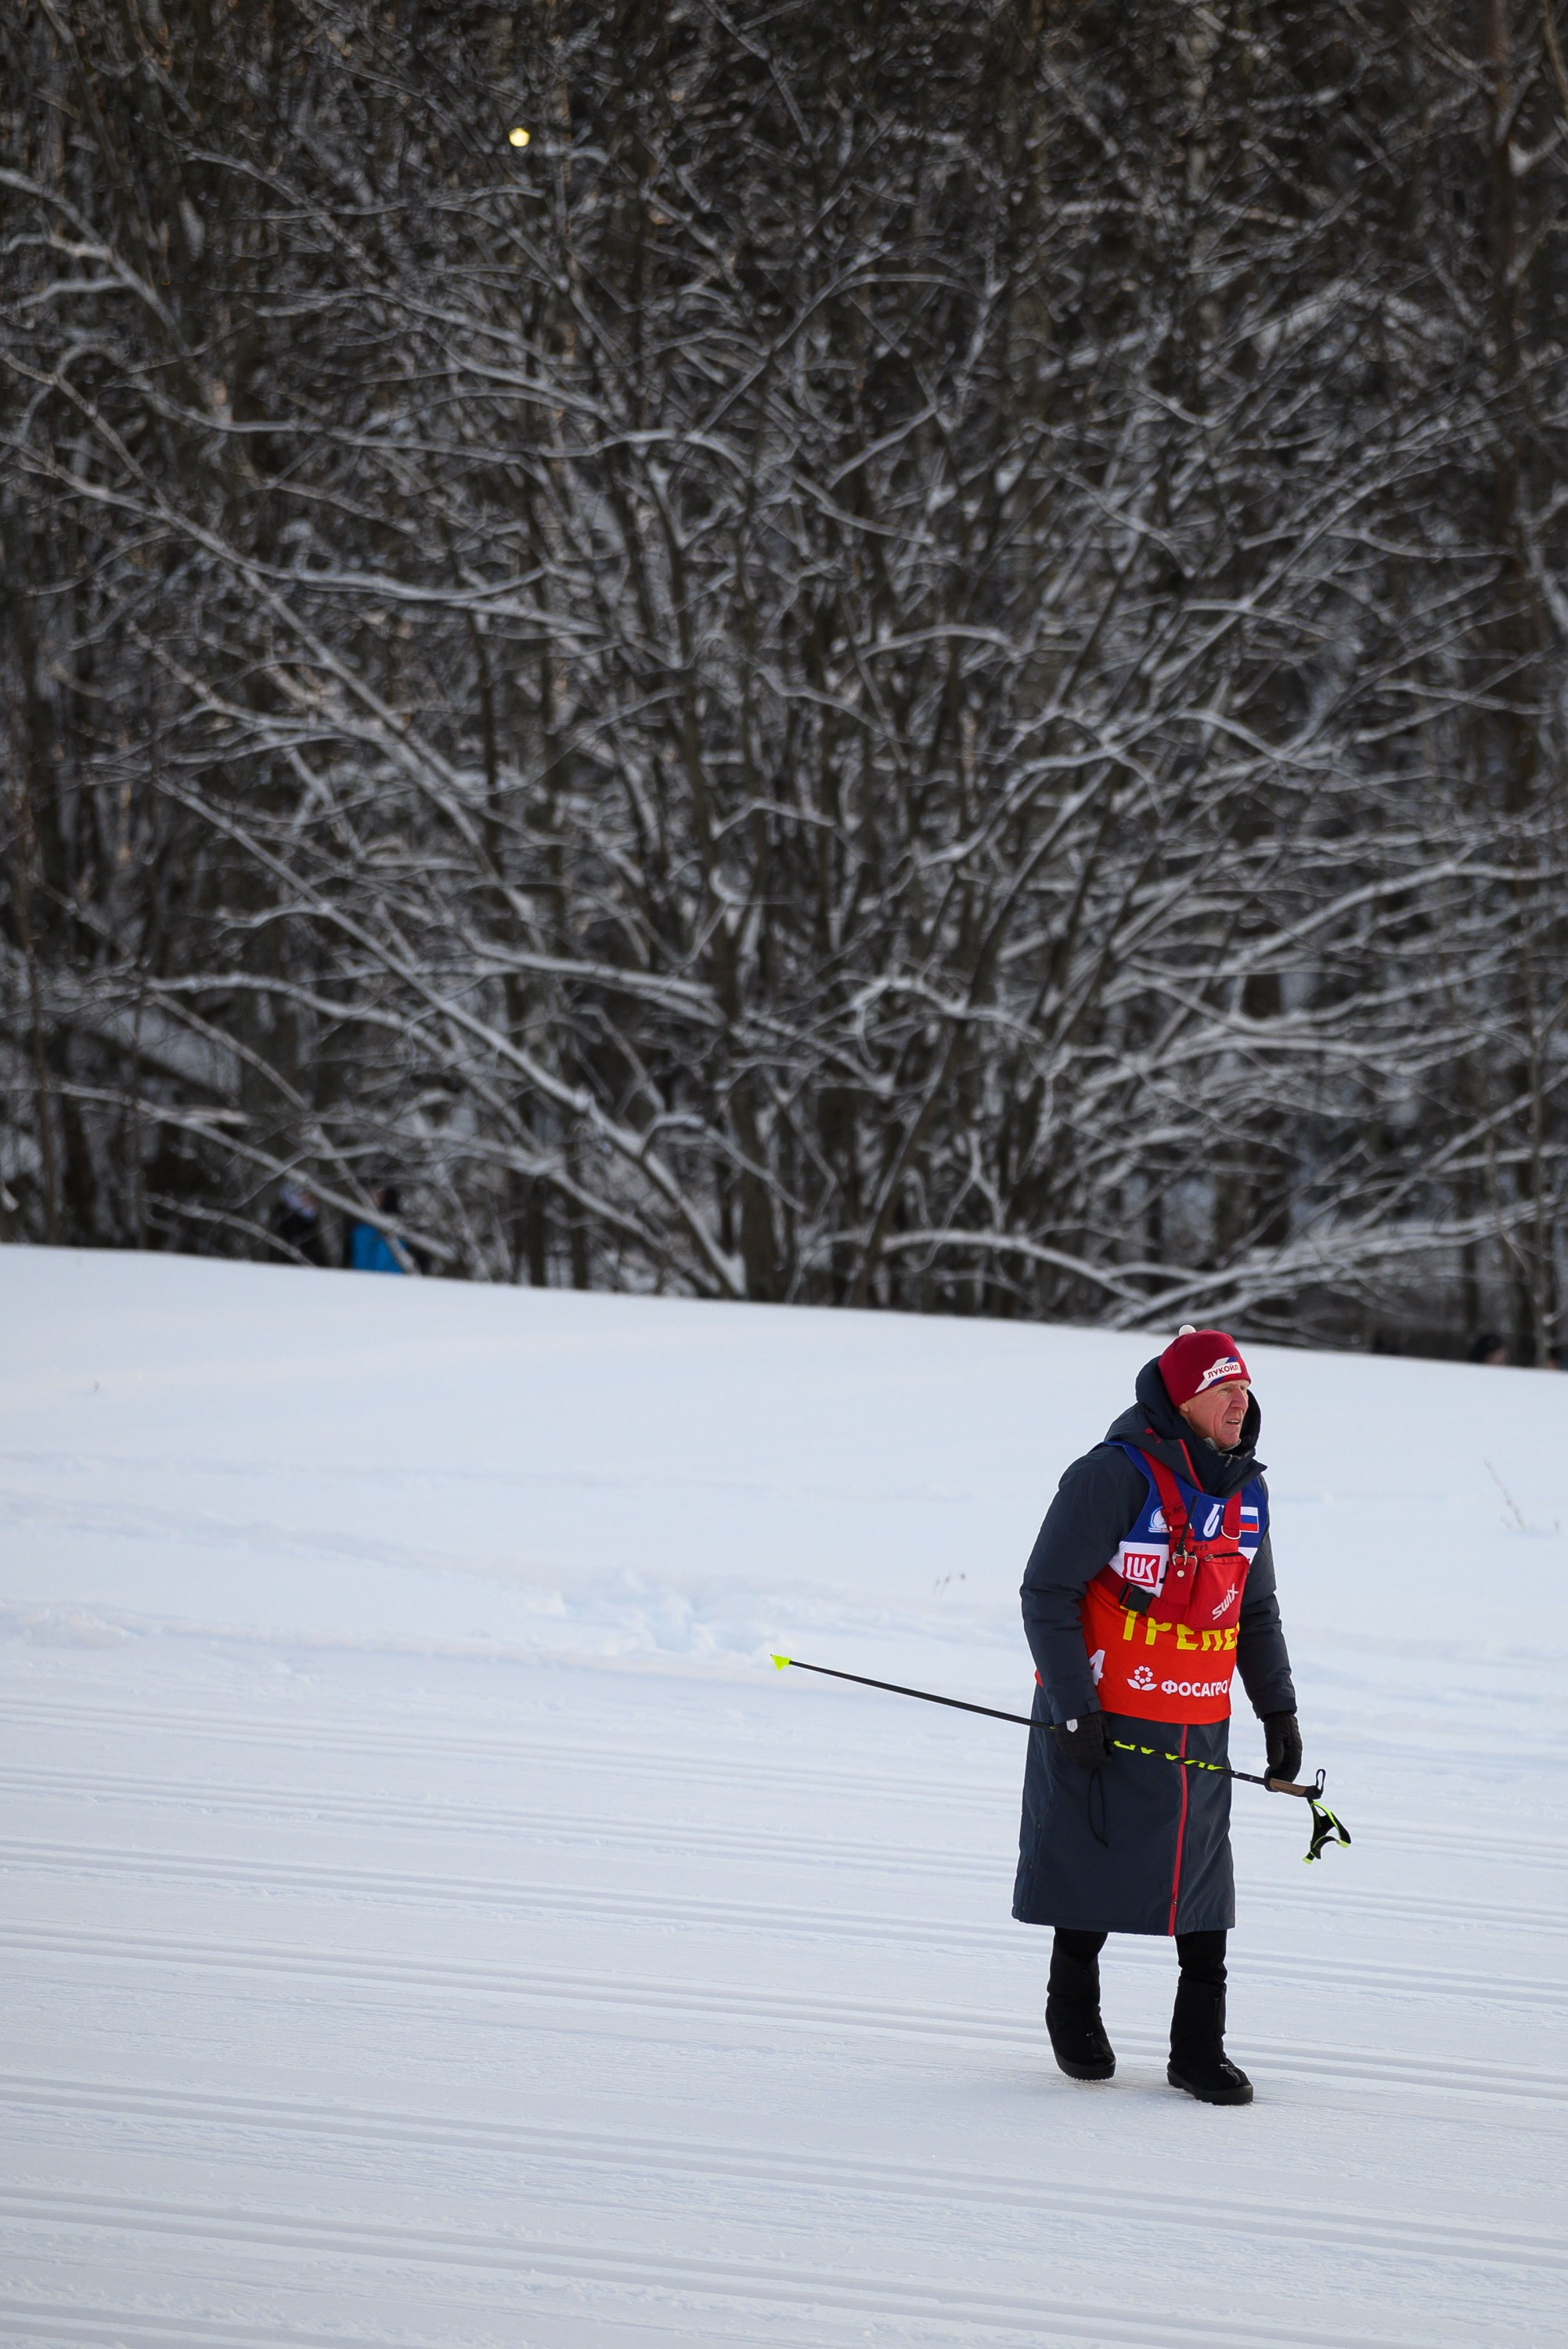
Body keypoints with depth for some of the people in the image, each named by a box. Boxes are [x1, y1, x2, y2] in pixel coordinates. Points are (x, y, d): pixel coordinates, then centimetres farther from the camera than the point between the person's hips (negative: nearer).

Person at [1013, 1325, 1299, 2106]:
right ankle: (1074, 2016, 29)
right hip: (1102, 1721, -5)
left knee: (1202, 1901, 2)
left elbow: (1256, 1612, 20)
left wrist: (1278, 1711, 15)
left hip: (1199, 1734, 5)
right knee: (1094, 1877, 7)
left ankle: (1199, 2051, 8)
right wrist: (1073, 1710, -15)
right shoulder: (1115, 1477, -15)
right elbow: (1047, 1594, -13)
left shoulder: (1244, 1491, 7)